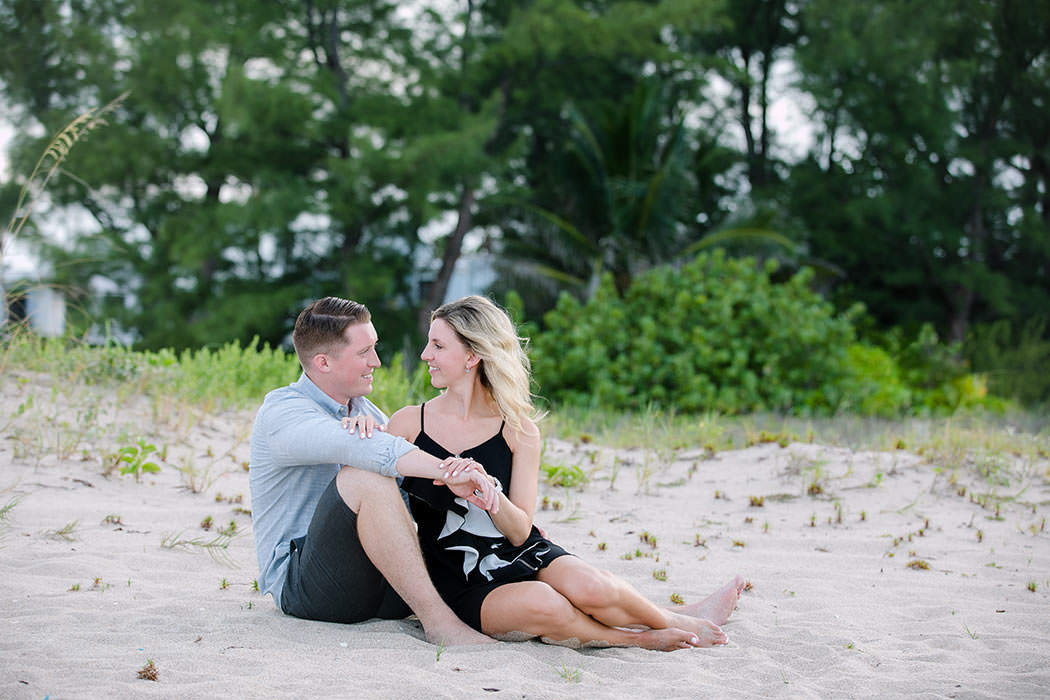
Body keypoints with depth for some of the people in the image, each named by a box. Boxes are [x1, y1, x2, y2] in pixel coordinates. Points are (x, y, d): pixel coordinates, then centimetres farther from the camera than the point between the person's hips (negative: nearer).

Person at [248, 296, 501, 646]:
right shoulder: (281, 414, -11)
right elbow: (358, 446, -31)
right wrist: (447, 471, -40)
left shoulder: (362, 409, 15)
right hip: (301, 585, -8)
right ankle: (437, 620, -32)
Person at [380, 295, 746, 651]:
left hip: (525, 555, 2)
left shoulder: (519, 431, 1)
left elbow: (519, 531, -3)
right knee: (541, 603, -35)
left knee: (588, 587, -30)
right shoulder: (409, 423, 1)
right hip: (465, 586, -2)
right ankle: (635, 638, -11)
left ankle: (676, 618, 0)